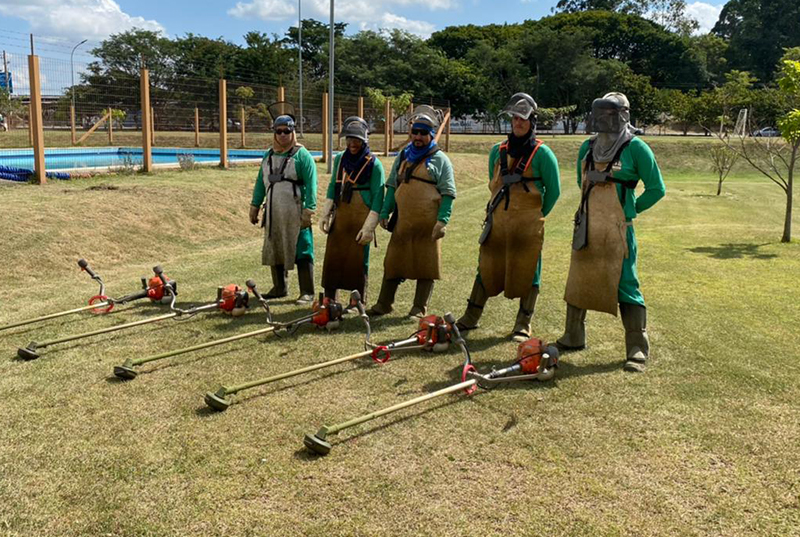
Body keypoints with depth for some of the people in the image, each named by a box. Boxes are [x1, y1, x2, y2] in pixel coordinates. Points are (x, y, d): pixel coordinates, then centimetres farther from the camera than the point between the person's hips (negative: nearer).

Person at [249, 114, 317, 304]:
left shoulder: (302, 155, -5)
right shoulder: (269, 155, 16)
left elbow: (311, 184, -11)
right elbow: (260, 182, 20)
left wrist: (308, 210, -18)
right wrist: (254, 206, 17)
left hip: (295, 214, -7)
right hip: (273, 214, 7)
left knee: (301, 253, -5)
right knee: (273, 251, 12)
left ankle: (307, 293, 1)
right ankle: (279, 288, 26)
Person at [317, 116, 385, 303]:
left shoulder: (373, 164, -7)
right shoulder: (340, 159, 9)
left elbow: (378, 197, -10)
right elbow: (333, 186, 15)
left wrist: (369, 227, -14)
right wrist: (325, 214, 7)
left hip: (361, 216, -5)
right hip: (340, 215, 5)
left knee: (358, 260, 0)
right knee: (332, 257, 6)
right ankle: (329, 299, 18)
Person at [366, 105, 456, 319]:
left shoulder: (440, 159, 0)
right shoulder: (403, 156, 15)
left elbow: (448, 194, -5)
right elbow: (392, 186, 19)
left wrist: (442, 221, -15)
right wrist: (385, 212, 12)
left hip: (428, 225, -4)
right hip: (402, 222, 5)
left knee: (425, 266, 3)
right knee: (393, 263, 10)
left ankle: (419, 309, 14)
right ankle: (383, 304, 21)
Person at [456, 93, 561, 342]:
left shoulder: (541, 153, -5)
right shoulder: (498, 151, 10)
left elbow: (554, 190, -1)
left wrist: (537, 215, 4)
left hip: (528, 225, -4)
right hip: (497, 221, 4)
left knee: (527, 273, 2)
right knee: (486, 269, 10)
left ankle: (523, 325, 12)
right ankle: (470, 318, 21)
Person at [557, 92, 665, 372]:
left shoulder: (635, 148, -7)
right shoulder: (588, 147, 10)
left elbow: (656, 189, -2)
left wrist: (631, 209, 1)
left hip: (617, 230, -6)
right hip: (586, 228, 6)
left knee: (625, 286, -5)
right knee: (578, 282, 13)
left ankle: (637, 350, 2)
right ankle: (573, 338, 28)